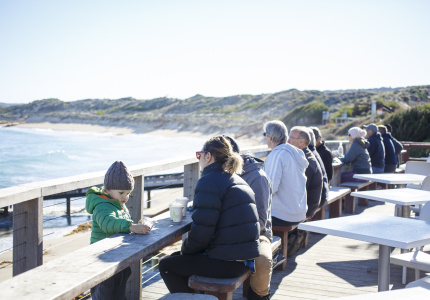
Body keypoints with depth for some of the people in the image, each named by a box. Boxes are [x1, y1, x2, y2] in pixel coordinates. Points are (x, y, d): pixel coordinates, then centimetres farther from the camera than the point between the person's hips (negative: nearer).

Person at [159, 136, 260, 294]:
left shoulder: (209, 181, -15)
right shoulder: (238, 180, 14)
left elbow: (201, 232, -19)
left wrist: (184, 250, 0)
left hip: (227, 263, -9)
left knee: (165, 265, 6)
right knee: (176, 257, 24)